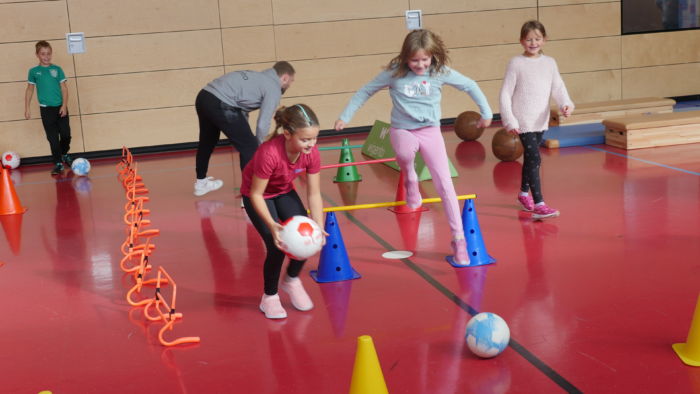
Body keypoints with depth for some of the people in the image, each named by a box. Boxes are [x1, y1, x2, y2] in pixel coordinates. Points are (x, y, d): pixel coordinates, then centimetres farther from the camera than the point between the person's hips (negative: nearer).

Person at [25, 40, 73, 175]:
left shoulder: (57, 69, 4)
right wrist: (27, 108, 2)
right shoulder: (34, 71, 4)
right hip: (46, 109, -1)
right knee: (53, 138, -1)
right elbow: (30, 90, 8)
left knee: (66, 134, 2)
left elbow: (64, 88, 3)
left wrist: (64, 105, -7)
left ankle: (64, 155, 30)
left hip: (60, 107, 1)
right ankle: (58, 163, 7)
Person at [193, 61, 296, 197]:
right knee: (249, 147, 0)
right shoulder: (274, 89, 0)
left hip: (204, 96, 10)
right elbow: (263, 125, -5)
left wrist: (245, 135, 28)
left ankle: (201, 182, 50)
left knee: (207, 142, 30)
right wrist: (260, 147, 12)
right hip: (220, 104, -10)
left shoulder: (259, 77, 26)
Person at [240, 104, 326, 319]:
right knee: (277, 244, -16)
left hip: (284, 192, 5)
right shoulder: (269, 153, -40)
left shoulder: (312, 153, -24)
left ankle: (291, 280, 22)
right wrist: (271, 224, -42)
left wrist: (318, 227, -25)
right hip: (257, 195, -5)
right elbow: (256, 194, -30)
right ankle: (269, 297, 9)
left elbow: (314, 194, -15)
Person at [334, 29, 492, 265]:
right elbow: (365, 91, 2)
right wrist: (345, 117, 2)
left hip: (430, 130, 1)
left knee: (444, 182, -8)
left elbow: (470, 86, 6)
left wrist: (486, 113, 10)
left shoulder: (440, 72, -8)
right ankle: (410, 180, 1)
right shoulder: (394, 73, -9)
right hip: (402, 130, -1)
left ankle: (458, 238, 2)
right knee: (405, 152, -37)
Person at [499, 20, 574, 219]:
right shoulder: (516, 63, -6)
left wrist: (566, 104, -16)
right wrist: (509, 120, -12)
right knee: (534, 159, -14)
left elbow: (558, 88, 4)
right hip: (523, 121, -5)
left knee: (530, 158, 19)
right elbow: (505, 93, -6)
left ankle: (524, 193, 37)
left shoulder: (549, 63, 7)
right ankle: (539, 205, -17)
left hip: (541, 120, 5)